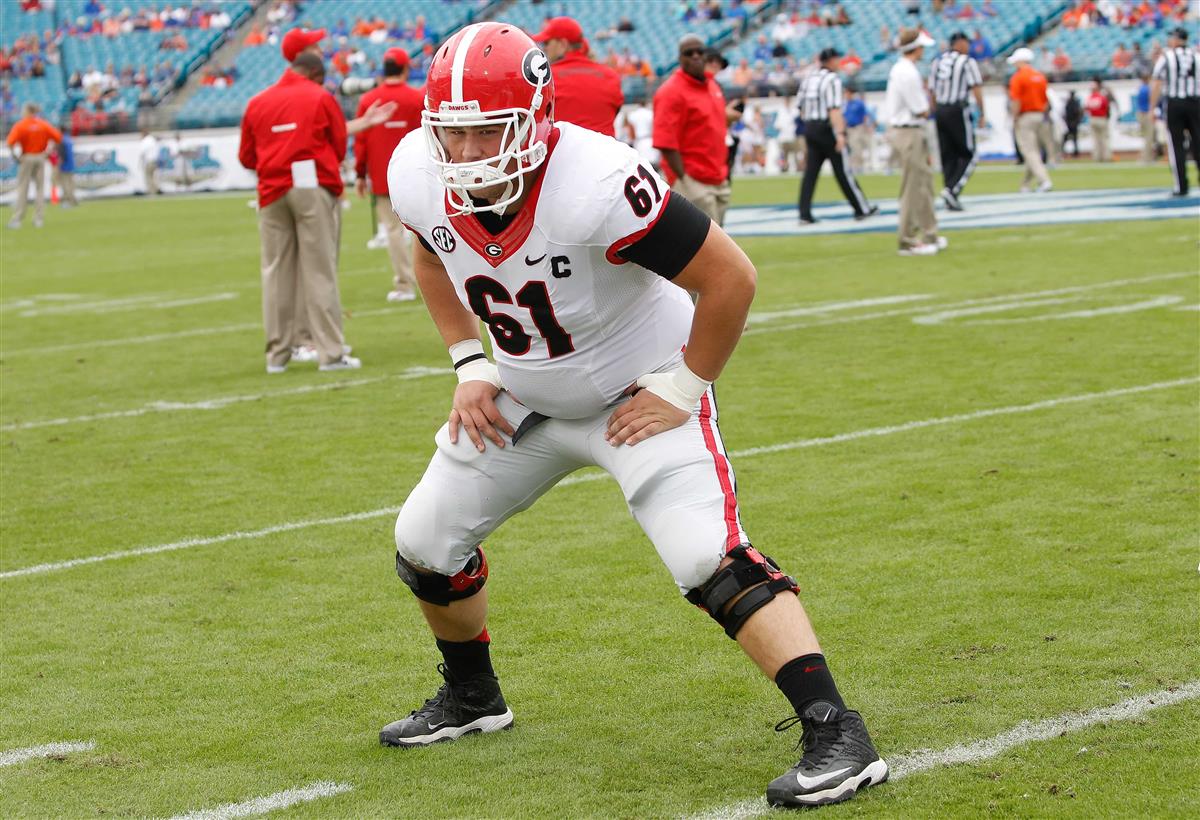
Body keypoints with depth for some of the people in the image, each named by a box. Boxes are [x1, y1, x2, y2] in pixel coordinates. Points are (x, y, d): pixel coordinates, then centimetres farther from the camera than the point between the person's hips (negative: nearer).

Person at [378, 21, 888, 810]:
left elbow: (730, 278, -28)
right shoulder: (419, 178, -17)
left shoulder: (596, 183, -37)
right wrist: (470, 365, 3)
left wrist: (680, 390, -19)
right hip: (526, 393, 7)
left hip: (638, 392, -7)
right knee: (426, 543, 11)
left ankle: (837, 735, -23)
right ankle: (472, 696, 38)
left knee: (710, 558, -25)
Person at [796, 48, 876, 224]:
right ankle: (862, 208, 9)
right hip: (826, 128, -7)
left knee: (810, 171, 3)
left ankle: (804, 214, -3)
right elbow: (834, 109, -20)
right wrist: (840, 134, -23)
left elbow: (801, 107, 15)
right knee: (843, 171, 0)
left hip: (809, 128, 7)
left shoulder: (809, 79, 12)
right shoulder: (832, 79, -11)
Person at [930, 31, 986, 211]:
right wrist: (982, 115, -4)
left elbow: (932, 91, 13)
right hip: (958, 111, -6)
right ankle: (951, 190, -16)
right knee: (968, 156, 2)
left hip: (939, 111, 6)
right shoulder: (967, 61, -5)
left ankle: (951, 201, 8)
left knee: (948, 156, 10)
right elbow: (977, 89, -9)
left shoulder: (937, 62, 12)